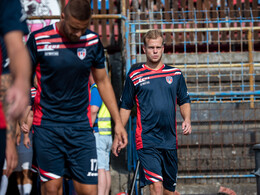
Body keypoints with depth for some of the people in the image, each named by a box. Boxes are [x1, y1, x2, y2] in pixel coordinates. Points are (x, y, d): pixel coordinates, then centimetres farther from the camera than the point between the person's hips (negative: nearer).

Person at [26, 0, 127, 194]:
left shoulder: (93, 41, 3)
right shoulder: (38, 39, -6)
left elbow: (103, 81, 13)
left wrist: (118, 121, 12)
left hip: (81, 127, 2)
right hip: (47, 126, -2)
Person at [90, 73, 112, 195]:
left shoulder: (96, 89, -10)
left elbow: (93, 110, -21)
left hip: (97, 132, -10)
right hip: (107, 134, 10)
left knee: (99, 168, -15)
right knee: (105, 168, 8)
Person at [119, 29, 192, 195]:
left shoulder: (175, 74, 10)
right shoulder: (134, 75, 3)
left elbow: (184, 101, 18)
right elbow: (125, 106, 8)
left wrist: (187, 120, -1)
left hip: (170, 140, 4)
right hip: (146, 140, -4)